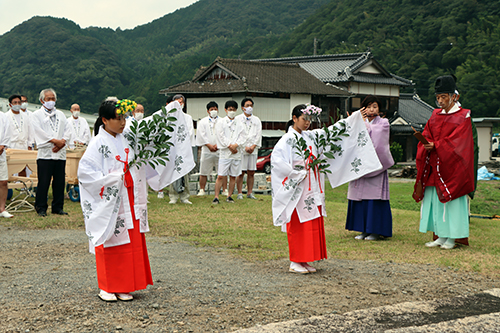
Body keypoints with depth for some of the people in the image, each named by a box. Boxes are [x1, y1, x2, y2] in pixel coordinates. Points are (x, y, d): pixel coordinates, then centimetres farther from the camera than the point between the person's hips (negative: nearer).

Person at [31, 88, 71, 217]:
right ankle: (41, 208, 3)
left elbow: (67, 130, 12)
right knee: (43, 182, -5)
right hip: (45, 153, -4)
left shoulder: (60, 115, 20)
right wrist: (55, 141, -13)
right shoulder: (36, 115, 4)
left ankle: (58, 207, 14)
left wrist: (62, 141, -7)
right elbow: (39, 132, -8)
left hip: (60, 153, 4)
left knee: (59, 182, 5)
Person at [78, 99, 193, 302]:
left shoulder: (127, 138, 7)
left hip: (130, 203, 6)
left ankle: (123, 287, 15)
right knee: (110, 244, 0)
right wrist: (110, 179, -19)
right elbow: (84, 170, -16)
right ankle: (106, 288, 12)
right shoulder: (98, 144, -11)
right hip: (109, 203, -6)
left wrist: (172, 109, 14)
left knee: (131, 243, 6)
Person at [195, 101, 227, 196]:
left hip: (220, 149, 0)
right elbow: (201, 135, 2)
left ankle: (225, 190, 4)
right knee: (203, 172, 1)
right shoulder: (203, 122, 10)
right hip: (207, 150, 0)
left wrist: (217, 145, -10)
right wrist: (209, 145, -7)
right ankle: (202, 190, 9)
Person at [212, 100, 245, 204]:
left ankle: (229, 196, 15)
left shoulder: (239, 124, 14)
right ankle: (216, 197, -5)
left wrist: (235, 145, -12)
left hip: (236, 153, 3)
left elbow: (242, 137, 5)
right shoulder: (220, 122, 5)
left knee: (233, 176, 6)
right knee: (220, 176, -8)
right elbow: (221, 137, -4)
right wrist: (230, 146, -11)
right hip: (225, 153, -3)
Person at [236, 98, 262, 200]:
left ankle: (250, 193, 9)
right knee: (241, 172, -5)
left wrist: (253, 146, -6)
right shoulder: (238, 119, 4)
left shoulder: (257, 120, 14)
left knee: (251, 172, 4)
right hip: (241, 149, -3)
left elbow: (259, 134, 8)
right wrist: (244, 147, -10)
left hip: (253, 149, 3)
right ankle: (240, 193, -1)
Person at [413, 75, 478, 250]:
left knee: (451, 201, -4)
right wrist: (426, 145, -14)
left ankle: (452, 238, 2)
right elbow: (426, 135, 8)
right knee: (435, 201, 5)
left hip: (452, 167, -5)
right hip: (434, 166, 6)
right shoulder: (435, 115, 14)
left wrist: (435, 145, -20)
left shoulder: (463, 116, -3)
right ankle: (441, 236, 11)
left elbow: (456, 142, -13)